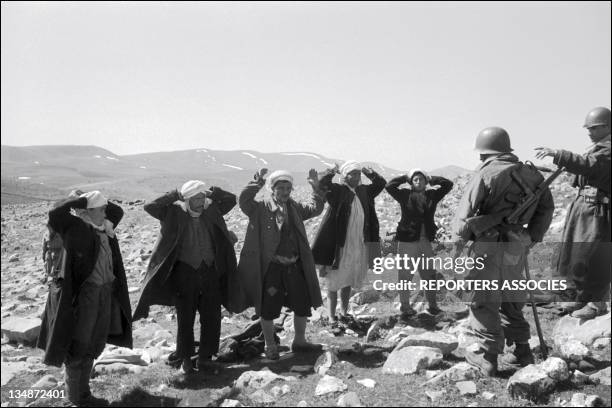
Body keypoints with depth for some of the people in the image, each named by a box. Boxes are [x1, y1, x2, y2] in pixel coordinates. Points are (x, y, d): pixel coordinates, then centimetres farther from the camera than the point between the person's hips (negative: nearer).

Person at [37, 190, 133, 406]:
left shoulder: (104, 227, 7)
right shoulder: (76, 228, -14)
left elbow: (118, 210, 23)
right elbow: (55, 214, -31)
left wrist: (98, 201, 9)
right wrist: (77, 200, -18)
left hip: (105, 293, 8)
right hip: (84, 293, -8)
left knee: (93, 346, 18)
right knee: (79, 346, 6)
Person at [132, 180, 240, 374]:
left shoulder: (211, 210, 4)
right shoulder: (175, 213, -5)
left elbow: (232, 199, 9)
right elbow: (150, 206, -13)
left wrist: (213, 192, -3)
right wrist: (175, 194, -14)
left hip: (210, 271, 3)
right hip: (185, 272, -3)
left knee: (212, 318, 7)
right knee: (185, 319, 8)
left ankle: (205, 357, 21)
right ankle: (185, 358, 23)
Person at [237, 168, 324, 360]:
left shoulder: (295, 207, 11)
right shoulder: (261, 207, -5)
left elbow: (316, 208, 16)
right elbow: (243, 200, -19)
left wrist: (316, 188, 3)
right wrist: (257, 182, -27)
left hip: (295, 266, 5)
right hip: (271, 267, -5)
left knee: (303, 305, 14)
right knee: (268, 309, 5)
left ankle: (299, 341, 33)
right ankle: (270, 346, 26)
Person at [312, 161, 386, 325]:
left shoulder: (364, 191, 8)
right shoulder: (338, 190, -8)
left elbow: (381, 183, 16)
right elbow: (322, 184, -23)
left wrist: (368, 171, 7)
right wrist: (332, 171, -21)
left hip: (359, 245, 5)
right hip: (339, 244, -5)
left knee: (348, 281, 17)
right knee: (334, 281, 4)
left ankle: (344, 312, 31)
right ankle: (332, 315, 15)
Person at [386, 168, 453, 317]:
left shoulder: (432, 195, 7)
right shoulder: (405, 195, -2)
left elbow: (448, 184, 7)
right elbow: (389, 186, -11)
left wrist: (431, 179, 8)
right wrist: (405, 177, -2)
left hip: (426, 241, 3)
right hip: (407, 241, -3)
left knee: (430, 274, 12)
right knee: (405, 275, 3)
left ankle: (433, 305, 25)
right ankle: (405, 306, 13)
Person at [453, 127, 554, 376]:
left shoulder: (486, 174, -11)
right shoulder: (530, 174, 8)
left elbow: (465, 212, -12)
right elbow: (546, 208, 11)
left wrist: (460, 238, 2)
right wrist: (532, 238, 16)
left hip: (490, 245, -6)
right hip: (518, 247, 7)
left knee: (484, 302, 3)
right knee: (511, 300, 20)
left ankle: (488, 358, 6)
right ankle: (522, 352, 26)